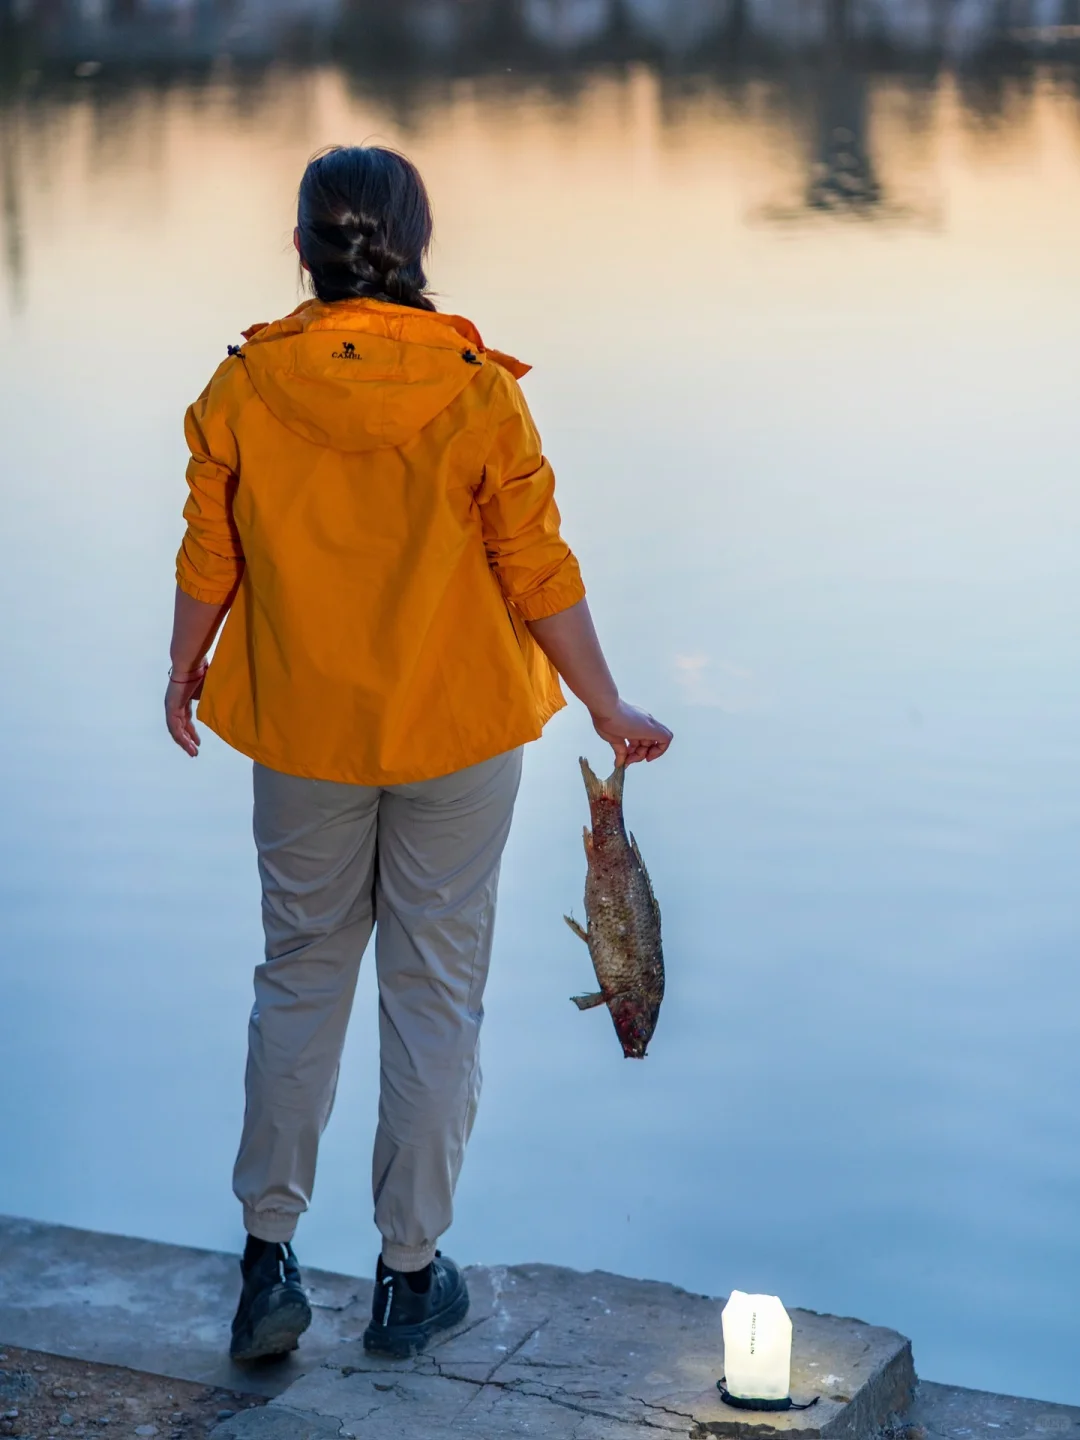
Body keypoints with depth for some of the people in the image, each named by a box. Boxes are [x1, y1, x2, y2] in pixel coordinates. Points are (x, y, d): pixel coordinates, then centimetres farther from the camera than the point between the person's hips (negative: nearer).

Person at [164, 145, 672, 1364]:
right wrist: (609, 711, 3)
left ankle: (267, 1260, 17)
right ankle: (410, 1274, 18)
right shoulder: (475, 390, -13)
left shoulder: (245, 385, -8)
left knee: (300, 977, 16)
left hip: (303, 728, 2)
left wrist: (184, 671, 18)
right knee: (434, 990, 9)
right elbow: (540, 575, -9)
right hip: (457, 730, -2)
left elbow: (210, 560, 0)